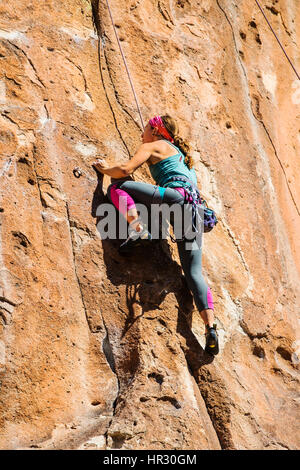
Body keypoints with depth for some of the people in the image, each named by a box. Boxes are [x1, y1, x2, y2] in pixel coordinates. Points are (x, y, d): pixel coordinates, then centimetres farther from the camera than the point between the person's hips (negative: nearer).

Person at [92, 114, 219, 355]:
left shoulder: (153, 146, 13)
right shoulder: (182, 153, 36)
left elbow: (125, 170, 0)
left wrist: (104, 169, 19)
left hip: (175, 195, -8)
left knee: (118, 187, 2)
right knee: (194, 273, 3)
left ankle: (139, 230, -19)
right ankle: (211, 328, -9)